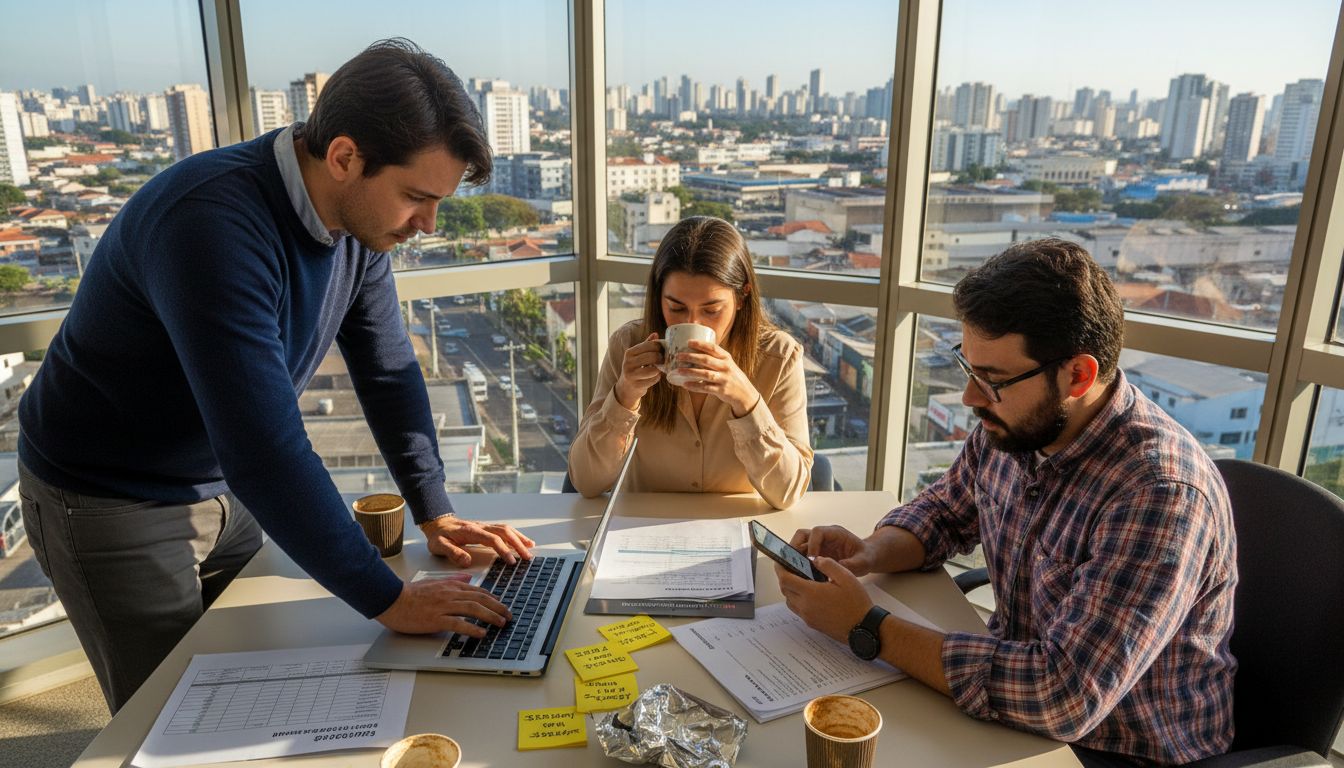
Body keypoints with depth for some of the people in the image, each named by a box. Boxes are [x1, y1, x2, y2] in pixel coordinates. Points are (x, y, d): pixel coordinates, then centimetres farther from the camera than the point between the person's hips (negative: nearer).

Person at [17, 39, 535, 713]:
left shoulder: (362, 218, -10)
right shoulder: (212, 221, -35)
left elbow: (389, 372, -1)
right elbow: (265, 448, -39)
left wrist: (434, 512, -5)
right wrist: (388, 600, -33)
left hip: (221, 489, 7)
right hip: (107, 502, -6)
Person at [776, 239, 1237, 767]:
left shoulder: (1162, 492, -30)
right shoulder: (1010, 426, -8)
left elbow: (1065, 697, -34)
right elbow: (941, 512, 9)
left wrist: (867, 629, -29)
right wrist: (870, 555, -12)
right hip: (1018, 692, 6)